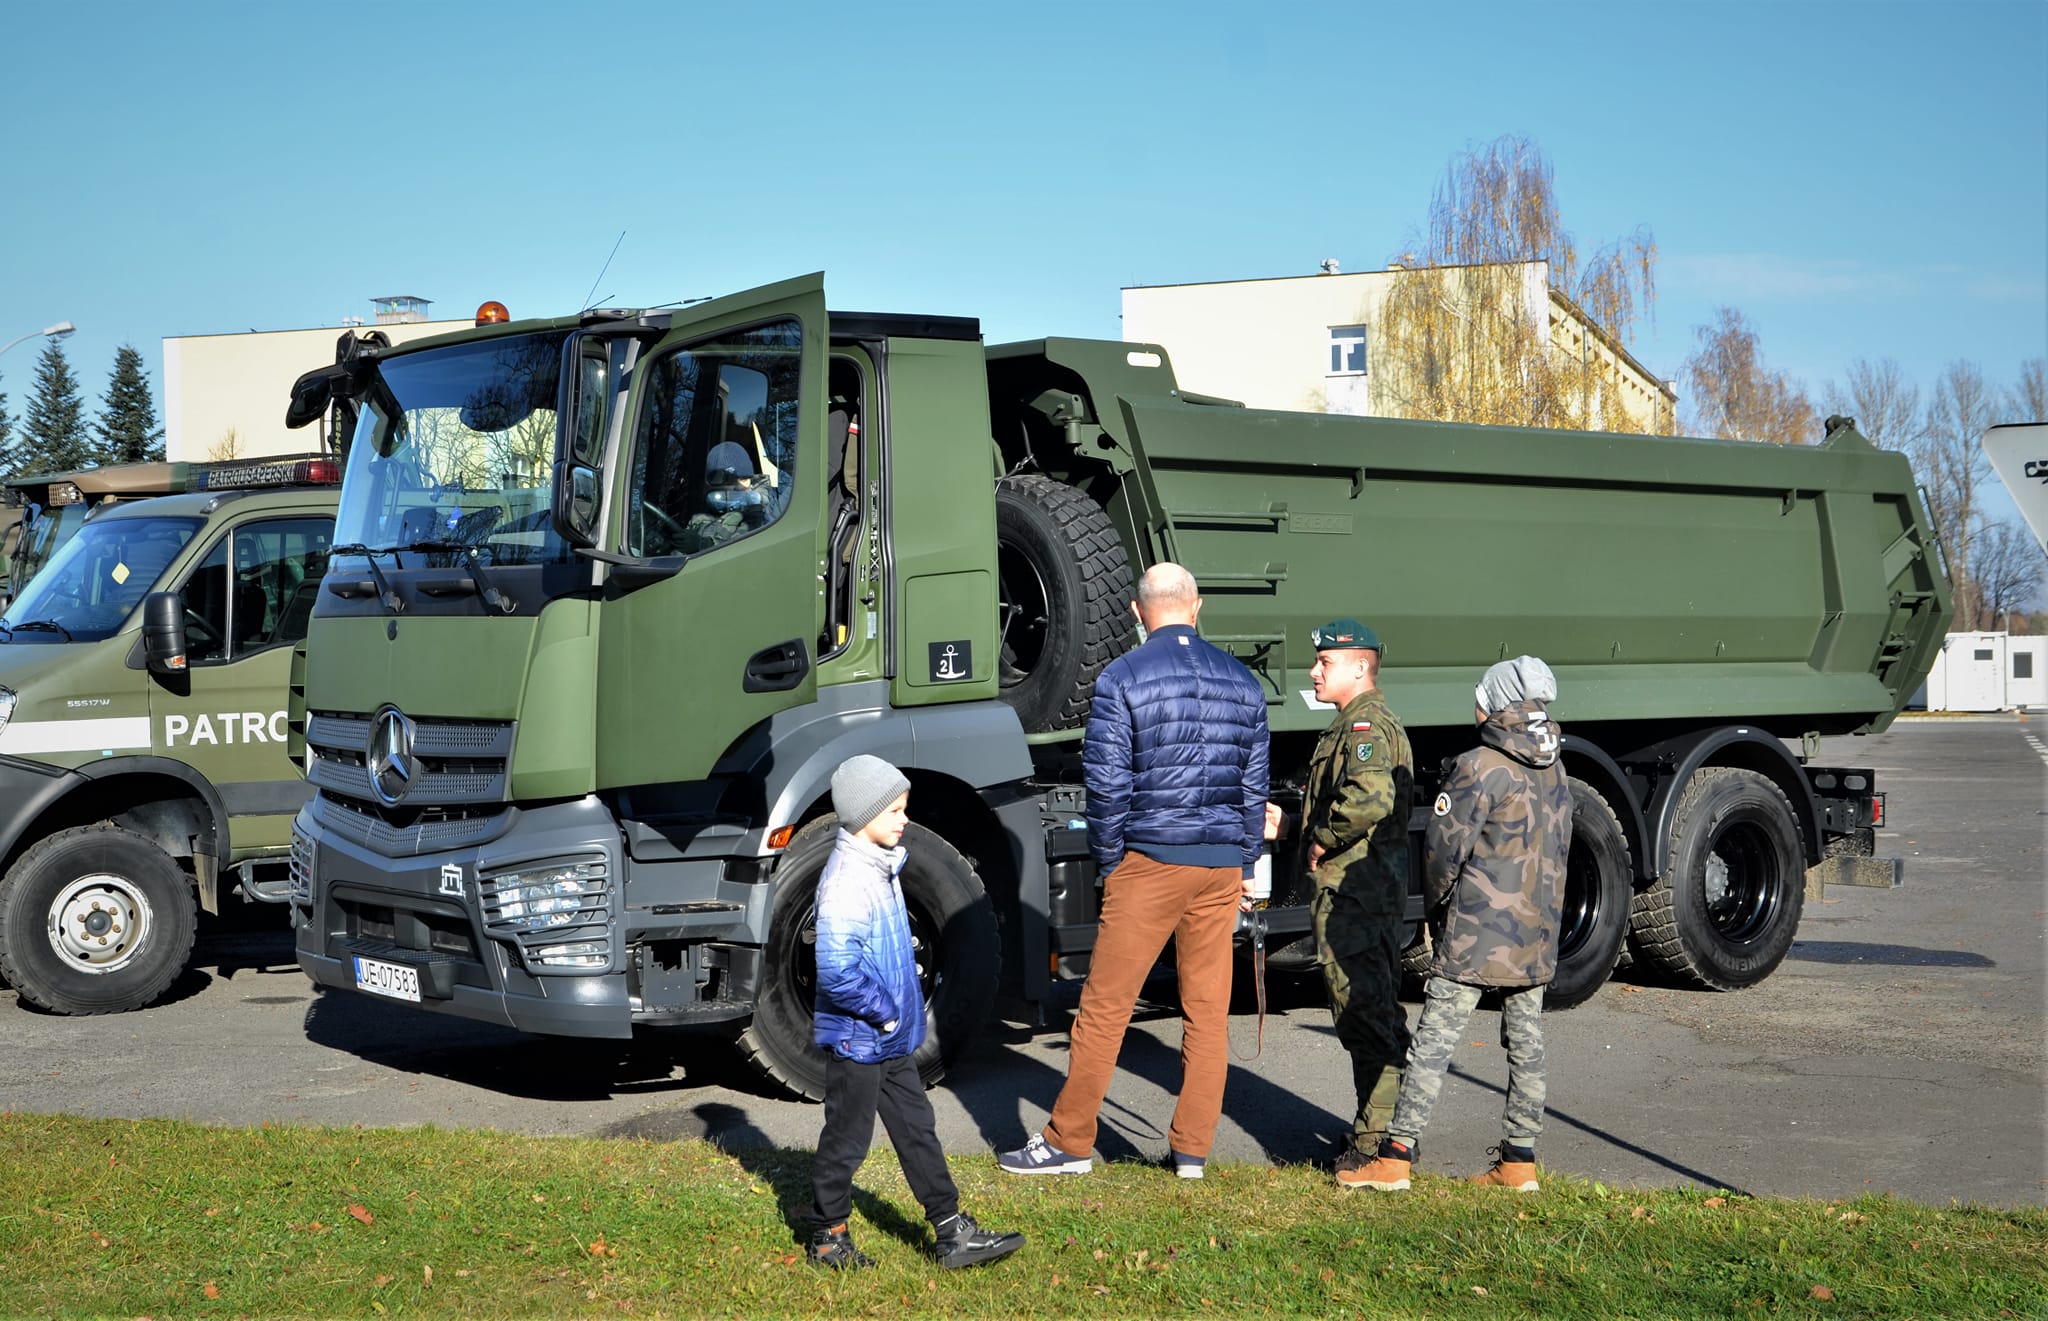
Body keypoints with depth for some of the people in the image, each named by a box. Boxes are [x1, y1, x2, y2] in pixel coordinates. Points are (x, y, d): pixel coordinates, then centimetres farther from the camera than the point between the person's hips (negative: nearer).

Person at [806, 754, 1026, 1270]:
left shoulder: (880, 868, 9)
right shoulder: (846, 880, -23)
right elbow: (836, 969, -29)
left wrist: (898, 1011, 14)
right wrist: (883, 1011, -19)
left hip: (891, 1037, 10)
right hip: (856, 1038, -10)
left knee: (917, 1128, 12)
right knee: (847, 1139, 4)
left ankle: (953, 1233, 18)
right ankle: (827, 1240, 19)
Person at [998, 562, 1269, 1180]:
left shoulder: (1122, 678, -6)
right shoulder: (1242, 682, 9)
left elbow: (1107, 782, -9)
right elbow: (1254, 785, 12)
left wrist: (1109, 862, 2)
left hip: (1149, 861, -5)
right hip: (1222, 865, 5)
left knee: (1105, 1006, 3)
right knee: (1208, 1011, 9)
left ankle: (1069, 1141, 10)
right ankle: (1192, 1151, 14)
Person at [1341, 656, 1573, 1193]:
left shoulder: (1480, 768, -14)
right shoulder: (1555, 773, 10)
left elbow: (1444, 846, -11)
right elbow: (1557, 853, 16)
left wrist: (1439, 904, 6)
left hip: (1478, 934, -7)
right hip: (1538, 933, 8)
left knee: (1433, 1042, -5)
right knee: (1526, 1044, 11)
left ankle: (1396, 1158, -5)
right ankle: (1519, 1161, 16)